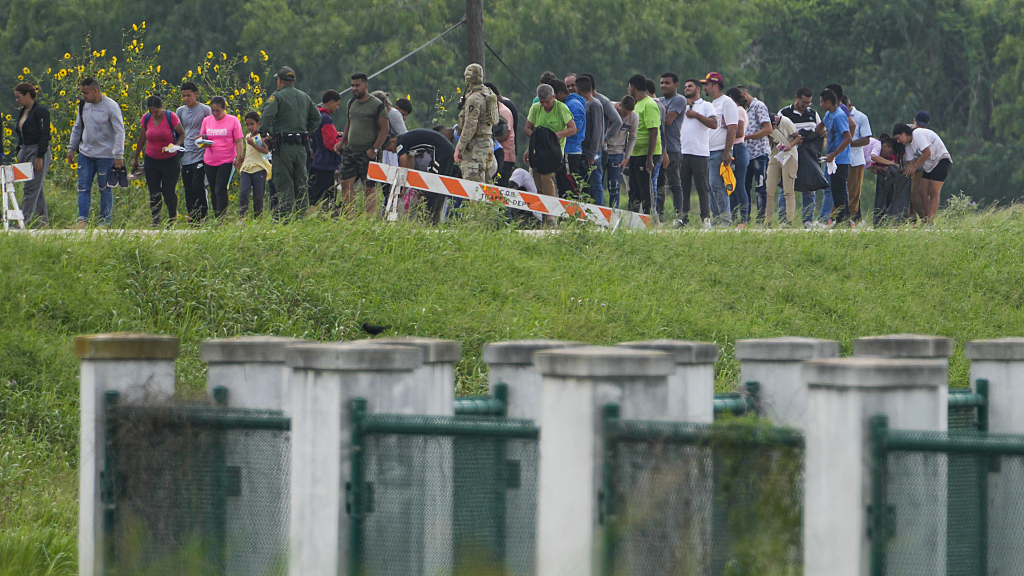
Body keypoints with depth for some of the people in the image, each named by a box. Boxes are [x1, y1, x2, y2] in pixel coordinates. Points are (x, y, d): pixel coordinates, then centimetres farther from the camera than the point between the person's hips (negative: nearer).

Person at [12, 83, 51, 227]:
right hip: (25, 152, 9)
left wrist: (39, 157, -20)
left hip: (38, 152, -9)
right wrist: (17, 154, 17)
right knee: (37, 188, 11)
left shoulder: (41, 111, -12)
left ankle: (24, 221, -14)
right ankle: (43, 219, 16)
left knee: (31, 189, -10)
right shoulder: (23, 112, 14)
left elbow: (44, 135, -16)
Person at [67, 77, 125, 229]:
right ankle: (82, 220, -1)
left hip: (105, 155, -5)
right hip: (85, 153, 5)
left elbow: (119, 131, -11)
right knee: (83, 187, -1)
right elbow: (77, 128, 20)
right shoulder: (84, 105, 7)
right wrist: (72, 148, 17)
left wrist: (118, 155, -16)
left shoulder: (111, 107, -10)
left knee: (105, 189, 2)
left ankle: (105, 221, 10)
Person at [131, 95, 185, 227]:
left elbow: (182, 134, 0)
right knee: (154, 193, 0)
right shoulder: (146, 118, 0)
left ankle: (172, 218, 14)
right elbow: (142, 139, 14)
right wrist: (135, 158, 20)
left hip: (170, 160, -3)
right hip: (151, 160, 3)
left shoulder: (171, 117, -11)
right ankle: (155, 221, 8)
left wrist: (176, 145, -21)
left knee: (168, 191, -7)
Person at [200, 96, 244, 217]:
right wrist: (202, 139, -8)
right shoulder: (207, 120, 8)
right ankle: (216, 216, 18)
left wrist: (238, 157, -9)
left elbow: (238, 141, -1)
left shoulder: (233, 121, -3)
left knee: (220, 190, -12)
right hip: (209, 161, 5)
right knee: (213, 191, 9)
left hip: (226, 161, -5)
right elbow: (201, 137, 16)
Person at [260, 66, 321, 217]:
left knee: (284, 183, -4)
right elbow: (316, 118, 15)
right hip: (301, 147, 6)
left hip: (283, 147, -6)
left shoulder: (277, 97, -7)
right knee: (301, 183, 12)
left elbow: (266, 116, -20)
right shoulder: (304, 97, 13)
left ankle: (286, 217, -10)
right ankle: (301, 214, 13)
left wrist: (265, 134, -5)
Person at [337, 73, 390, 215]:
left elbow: (384, 129, -10)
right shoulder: (352, 103, 13)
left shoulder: (377, 105, -8)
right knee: (346, 184, 0)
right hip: (349, 150, 6)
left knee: (369, 187, -1)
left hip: (367, 153, -6)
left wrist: (375, 149, -16)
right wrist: (342, 142, 12)